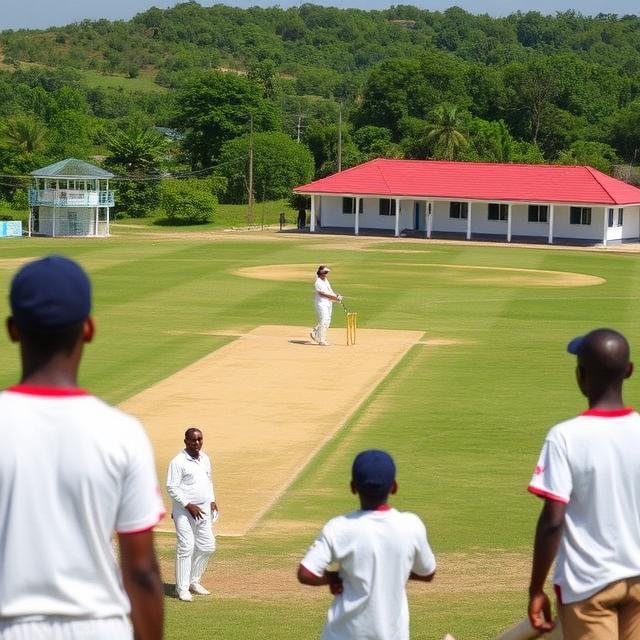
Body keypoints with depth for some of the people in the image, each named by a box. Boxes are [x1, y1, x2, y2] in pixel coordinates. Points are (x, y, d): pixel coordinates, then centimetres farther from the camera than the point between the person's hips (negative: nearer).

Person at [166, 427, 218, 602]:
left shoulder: (205, 459, 11)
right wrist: (188, 505, -18)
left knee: (207, 546, 8)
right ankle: (182, 588, -1)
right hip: (184, 510, -7)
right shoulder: (178, 462, -12)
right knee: (186, 547, -8)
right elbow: (171, 488, -14)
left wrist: (212, 501, 10)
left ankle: (193, 581, 24)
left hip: (203, 510, 7)